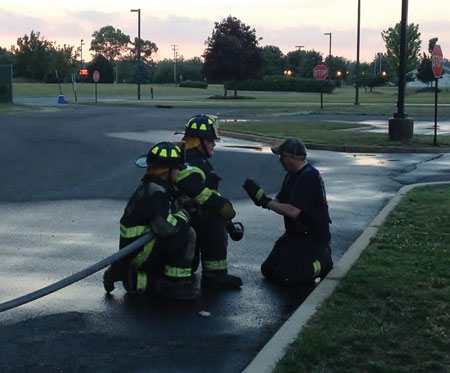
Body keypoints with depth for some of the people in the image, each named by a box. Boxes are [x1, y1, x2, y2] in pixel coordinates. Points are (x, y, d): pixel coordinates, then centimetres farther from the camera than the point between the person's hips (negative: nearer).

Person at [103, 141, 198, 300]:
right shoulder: (154, 192, -20)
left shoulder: (151, 186, 11)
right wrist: (183, 215, -13)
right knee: (186, 235, -21)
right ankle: (175, 285, -11)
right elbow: (166, 226, -31)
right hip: (138, 253, -10)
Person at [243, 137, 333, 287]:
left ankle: (323, 262, 2)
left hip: (313, 238, -10)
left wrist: (266, 201, -22)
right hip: (294, 235, 10)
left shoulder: (310, 178, -22)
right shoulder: (291, 175, 10)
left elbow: (294, 212, -28)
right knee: (268, 270, 9)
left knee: (285, 277, -20)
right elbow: (280, 200, 8)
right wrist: (262, 198, -12)